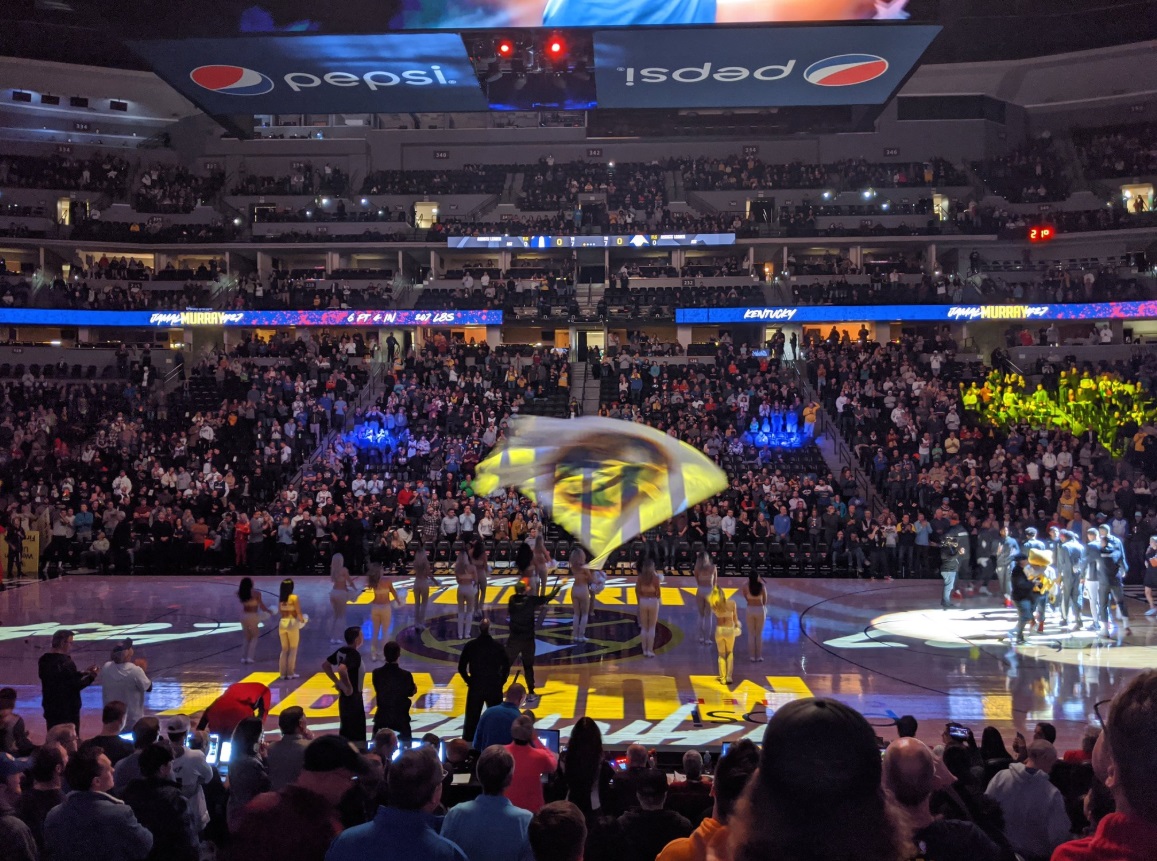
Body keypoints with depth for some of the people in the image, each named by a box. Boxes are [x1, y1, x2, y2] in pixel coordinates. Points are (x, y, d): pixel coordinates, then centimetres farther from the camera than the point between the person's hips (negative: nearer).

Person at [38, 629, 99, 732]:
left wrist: (84, 672, 11)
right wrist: (91, 676, -6)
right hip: (68, 711, -8)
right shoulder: (65, 662, -21)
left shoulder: (44, 660, 5)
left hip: (51, 710, 8)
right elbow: (76, 685, -20)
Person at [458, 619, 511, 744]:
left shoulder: (470, 646, -4)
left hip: (475, 686, 0)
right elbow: (506, 666, 1)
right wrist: (500, 681, 11)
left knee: (472, 718, 6)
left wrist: (469, 681, 9)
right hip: (495, 687, 0)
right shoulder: (498, 646, -3)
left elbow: (461, 667, -2)